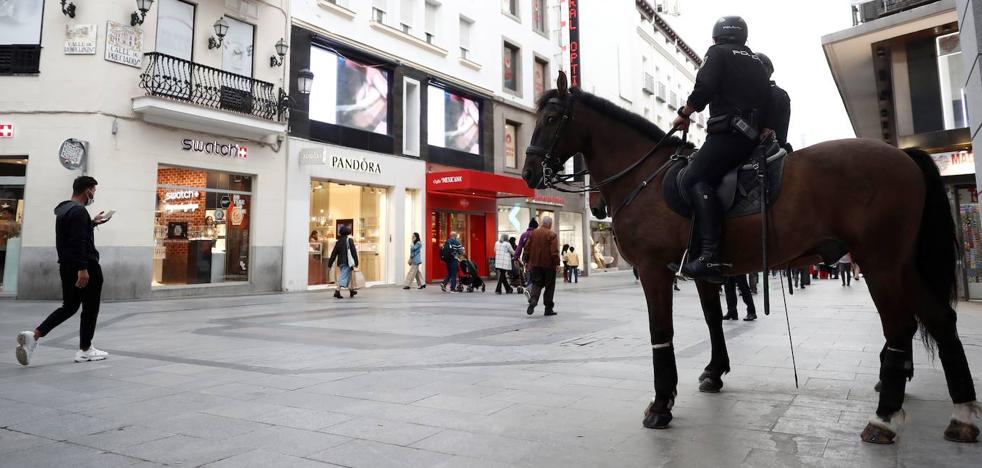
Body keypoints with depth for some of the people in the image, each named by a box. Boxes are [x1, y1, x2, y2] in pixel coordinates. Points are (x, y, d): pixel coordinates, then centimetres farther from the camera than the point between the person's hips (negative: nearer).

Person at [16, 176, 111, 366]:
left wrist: (92, 223, 30)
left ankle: (34, 335, -2)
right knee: (90, 309, 3)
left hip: (66, 266, 9)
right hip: (85, 267, -9)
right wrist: (83, 268, -27)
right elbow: (79, 242, -25)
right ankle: (85, 350, 10)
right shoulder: (79, 210, -16)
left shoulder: (64, 209, 16)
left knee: (68, 307, 16)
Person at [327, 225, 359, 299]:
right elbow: (354, 252, -8)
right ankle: (337, 291, -19)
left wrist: (330, 264, 12)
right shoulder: (349, 240, -6)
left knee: (348, 276, 20)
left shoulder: (338, 242, 9)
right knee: (344, 277, -8)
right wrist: (356, 262, -4)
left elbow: (334, 253, 9)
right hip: (347, 262, -6)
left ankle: (351, 291, 31)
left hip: (341, 262, 6)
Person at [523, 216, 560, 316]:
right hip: (548, 264, -4)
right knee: (549, 286, 7)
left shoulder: (533, 233, 6)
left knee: (536, 284, 9)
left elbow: (527, 248, 8)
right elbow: (554, 251, -15)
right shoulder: (552, 235, -9)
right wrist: (557, 263, -11)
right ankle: (548, 309, 10)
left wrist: (526, 261, 15)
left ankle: (532, 301, -17)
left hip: (535, 264, 4)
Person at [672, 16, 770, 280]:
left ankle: (709, 255, -39)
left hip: (728, 131, -9)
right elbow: (766, 97, 26)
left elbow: (703, 89, -9)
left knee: (695, 179, -21)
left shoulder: (718, 53, 6)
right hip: (752, 135, 9)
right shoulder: (756, 61, 28)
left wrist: (683, 114, 5)